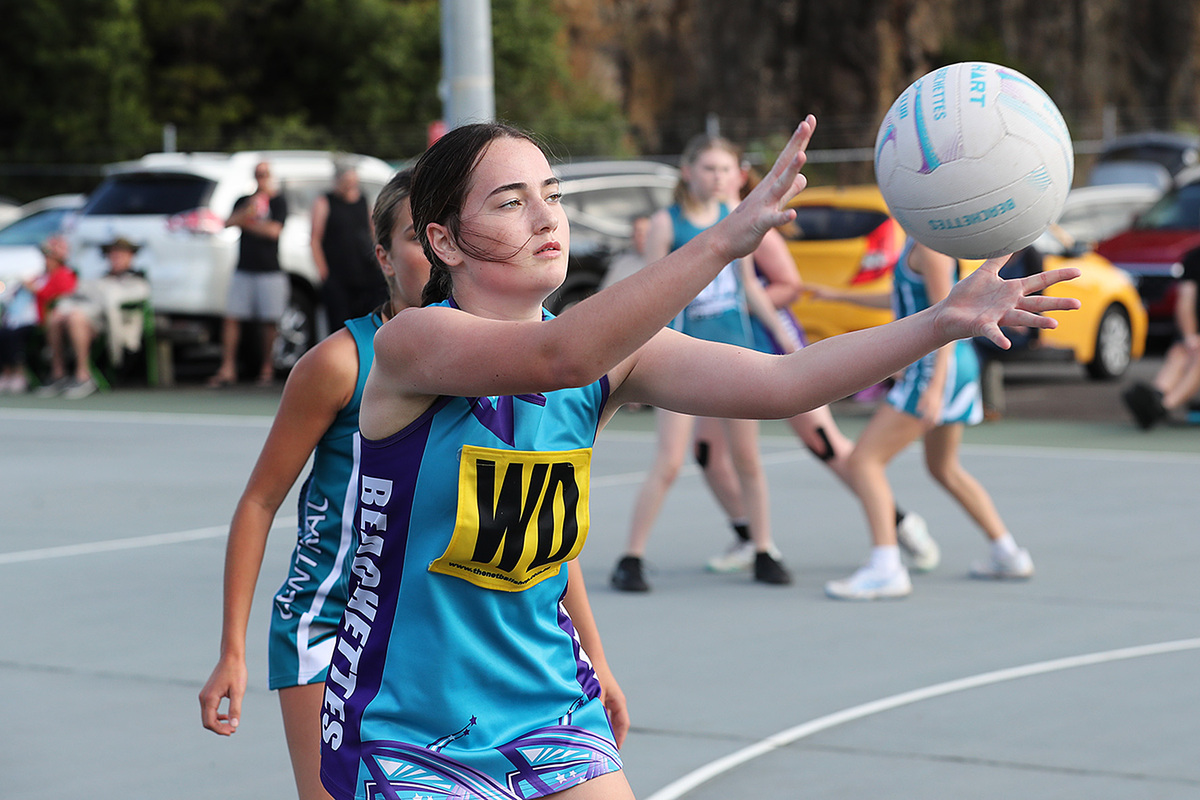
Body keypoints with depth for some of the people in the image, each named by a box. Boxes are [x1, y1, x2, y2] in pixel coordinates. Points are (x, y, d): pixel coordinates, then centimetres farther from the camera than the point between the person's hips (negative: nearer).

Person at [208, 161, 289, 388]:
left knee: (269, 322, -1)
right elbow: (228, 223, 0)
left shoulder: (278, 201, 3)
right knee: (231, 318, -5)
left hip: (269, 271, -3)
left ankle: (267, 369, 10)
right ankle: (227, 369, -3)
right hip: (243, 271, 3)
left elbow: (274, 230, -9)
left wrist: (247, 223, -1)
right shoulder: (244, 201, 16)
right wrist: (247, 211, -17)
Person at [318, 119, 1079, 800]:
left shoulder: (612, 352, -2)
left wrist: (944, 320, -27)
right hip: (407, 738, -5)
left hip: (551, 712, 5)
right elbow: (558, 356, -37)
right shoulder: (411, 343, -18)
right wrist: (721, 241, -47)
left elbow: (775, 383, -14)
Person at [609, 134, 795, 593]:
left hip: (736, 348, 4)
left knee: (748, 458, 9)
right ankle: (630, 560, -1)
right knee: (668, 464, -9)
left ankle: (765, 555, 19)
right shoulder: (667, 223, -6)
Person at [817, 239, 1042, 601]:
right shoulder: (918, 241, 13)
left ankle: (885, 570, -18)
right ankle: (1007, 555, 30)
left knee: (864, 460, -10)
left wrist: (936, 386, -27)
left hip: (937, 367, -10)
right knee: (944, 468, 26)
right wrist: (842, 296, 29)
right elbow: (903, 300, 27)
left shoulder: (930, 244, -16)